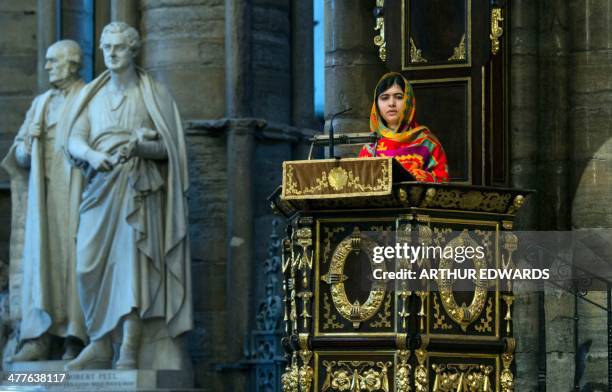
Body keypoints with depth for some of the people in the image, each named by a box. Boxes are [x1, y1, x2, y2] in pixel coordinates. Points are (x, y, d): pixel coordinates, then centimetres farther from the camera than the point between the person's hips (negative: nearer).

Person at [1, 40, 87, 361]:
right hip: (43, 195, 5)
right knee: (39, 260, -2)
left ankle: (76, 339, -4)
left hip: (74, 193, -5)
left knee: (75, 261, -6)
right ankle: (38, 339, -5)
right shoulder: (41, 103, 18)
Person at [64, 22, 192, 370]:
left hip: (138, 187, -4)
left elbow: (169, 147, 1)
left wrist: (140, 146, -20)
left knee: (132, 263, -17)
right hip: (100, 186, 4)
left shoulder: (154, 94, 5)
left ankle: (130, 353, -22)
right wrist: (92, 154, -19)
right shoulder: (93, 95, 16)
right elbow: (75, 141, 4)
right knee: (90, 265, -3)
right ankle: (100, 346, 9)